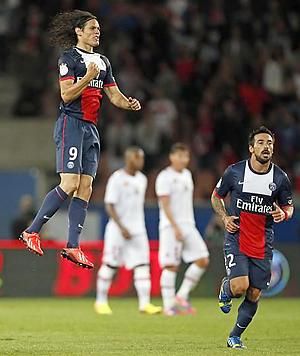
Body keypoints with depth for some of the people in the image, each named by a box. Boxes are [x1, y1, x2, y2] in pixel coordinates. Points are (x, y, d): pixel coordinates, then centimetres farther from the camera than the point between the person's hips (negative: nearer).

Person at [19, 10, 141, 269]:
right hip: (71, 124, -8)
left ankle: (73, 247, 2)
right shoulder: (69, 57, -5)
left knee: (86, 187, 1)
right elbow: (67, 94, -12)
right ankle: (32, 232, -7)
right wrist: (88, 77, -23)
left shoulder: (103, 61, 17)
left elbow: (114, 94, 17)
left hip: (91, 128, 8)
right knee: (70, 184, -16)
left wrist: (129, 103, -3)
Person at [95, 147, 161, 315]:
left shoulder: (142, 179, 10)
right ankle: (101, 301, 13)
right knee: (110, 265, 1)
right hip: (118, 230, -6)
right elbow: (110, 206, -13)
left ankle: (145, 303, -10)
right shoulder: (117, 179, -10)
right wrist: (122, 228, -20)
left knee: (143, 266, -5)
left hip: (138, 230, 6)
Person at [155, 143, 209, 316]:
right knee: (171, 266, -7)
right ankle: (169, 305, -2)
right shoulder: (165, 177, -7)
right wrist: (175, 227, -21)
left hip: (188, 225, 7)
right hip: (171, 226, -7)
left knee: (203, 260, -4)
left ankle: (182, 296, 5)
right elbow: (165, 205, -14)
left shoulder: (187, 174, 17)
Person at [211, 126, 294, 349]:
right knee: (240, 286, -20)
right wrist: (225, 217, -7)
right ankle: (225, 289, 19)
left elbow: (289, 207, 11)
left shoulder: (280, 178, -3)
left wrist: (283, 214, -13)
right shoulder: (235, 172, -6)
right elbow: (216, 197, 10)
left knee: (254, 294, 3)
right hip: (236, 237, -2)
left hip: (263, 243, 2)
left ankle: (235, 336, 23)